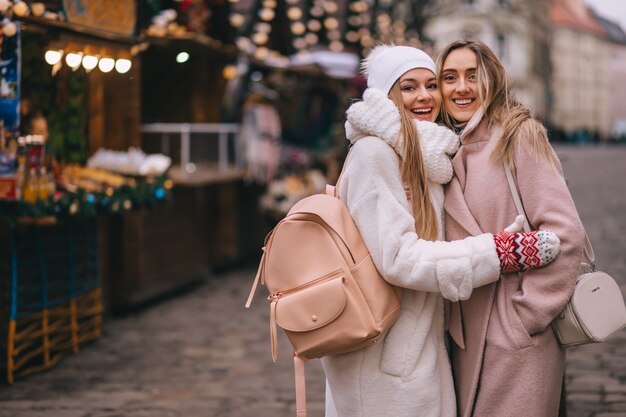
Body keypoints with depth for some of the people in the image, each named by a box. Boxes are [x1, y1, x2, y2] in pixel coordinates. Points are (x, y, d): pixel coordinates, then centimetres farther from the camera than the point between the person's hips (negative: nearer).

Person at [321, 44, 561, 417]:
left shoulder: (427, 156, 12)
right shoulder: (374, 153, -15)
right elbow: (399, 258, -21)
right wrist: (505, 251, -20)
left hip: (423, 343, 8)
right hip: (385, 356, -8)